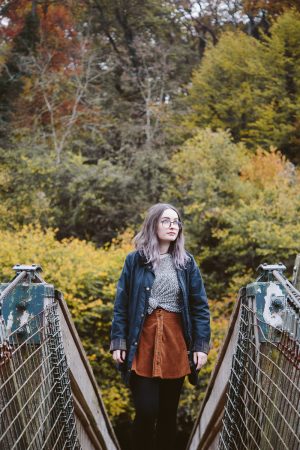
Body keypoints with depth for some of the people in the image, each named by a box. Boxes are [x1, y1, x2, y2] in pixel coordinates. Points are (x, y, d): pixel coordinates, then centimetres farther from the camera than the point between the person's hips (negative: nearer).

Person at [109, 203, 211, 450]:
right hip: (142, 345, -2)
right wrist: (118, 342, -6)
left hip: (176, 344, 2)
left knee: (169, 412, 10)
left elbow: (200, 307, 4)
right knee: (146, 411, -7)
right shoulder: (135, 260, 0)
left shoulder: (187, 262, 5)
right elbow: (121, 305, 1)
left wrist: (201, 346, -3)